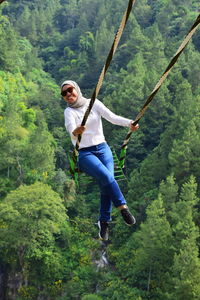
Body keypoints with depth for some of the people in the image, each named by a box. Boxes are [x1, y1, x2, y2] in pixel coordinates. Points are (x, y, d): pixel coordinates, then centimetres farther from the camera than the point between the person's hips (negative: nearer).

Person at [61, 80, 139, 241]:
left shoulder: (94, 103, 5)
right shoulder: (69, 112, -1)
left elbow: (112, 117, -9)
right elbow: (72, 132, -21)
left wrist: (129, 123, -29)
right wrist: (76, 132, -47)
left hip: (102, 148, 2)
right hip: (84, 153, -2)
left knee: (106, 182, -20)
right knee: (107, 176, -28)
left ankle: (104, 222, -10)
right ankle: (123, 208, -18)